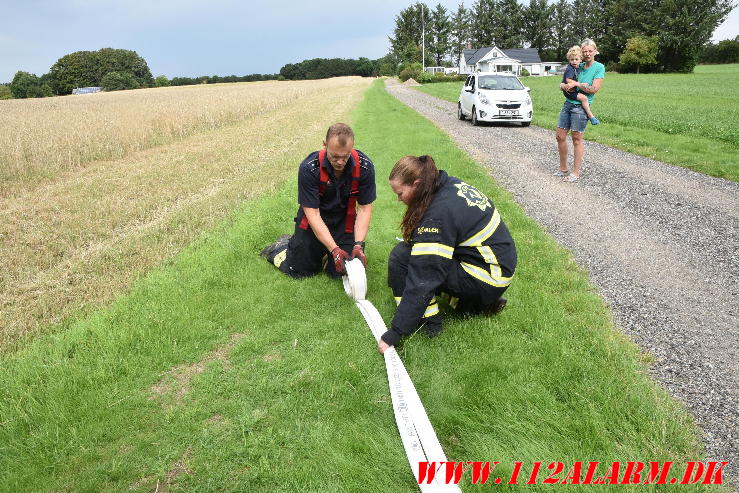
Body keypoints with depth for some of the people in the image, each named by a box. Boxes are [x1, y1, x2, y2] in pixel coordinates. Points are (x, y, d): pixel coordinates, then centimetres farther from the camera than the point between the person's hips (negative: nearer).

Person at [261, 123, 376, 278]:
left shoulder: (364, 166, -22)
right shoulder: (309, 168, -28)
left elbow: (364, 208, -14)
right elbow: (312, 212, -27)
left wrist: (359, 245, -26)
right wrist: (334, 249, -35)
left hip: (344, 222, 2)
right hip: (313, 221, -2)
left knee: (341, 271, -3)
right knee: (299, 271, 3)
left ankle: (323, 253, 28)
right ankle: (282, 246, 33)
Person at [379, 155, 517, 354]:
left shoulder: (438, 214, -25)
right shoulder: (451, 184, 0)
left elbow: (422, 282, -27)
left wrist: (394, 334, -23)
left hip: (489, 278, -10)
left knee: (401, 257, -16)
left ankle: (429, 322, -5)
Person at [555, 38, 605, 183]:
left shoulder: (599, 67, -3)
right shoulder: (578, 66, 13)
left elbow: (594, 89, -12)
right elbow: (563, 83, 19)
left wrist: (576, 84, -12)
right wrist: (564, 86, -4)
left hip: (580, 106, -6)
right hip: (568, 104, 6)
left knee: (577, 139, -2)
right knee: (560, 136, 6)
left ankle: (576, 173, 6)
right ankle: (563, 169, 20)